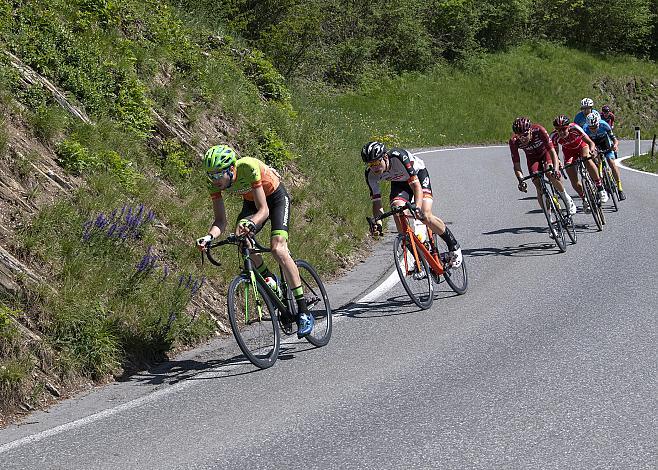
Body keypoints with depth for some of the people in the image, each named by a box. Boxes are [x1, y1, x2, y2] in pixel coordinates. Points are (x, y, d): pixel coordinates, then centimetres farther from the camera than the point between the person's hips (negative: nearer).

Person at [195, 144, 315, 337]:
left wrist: (251, 223, -56)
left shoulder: (248, 167, -37)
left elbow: (264, 210, -36)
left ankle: (303, 311, -19)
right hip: (251, 201, 6)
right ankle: (270, 281, 5)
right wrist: (209, 237, -39)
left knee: (278, 249, -23)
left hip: (276, 197, -5)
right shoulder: (215, 182, -22)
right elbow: (221, 221, -19)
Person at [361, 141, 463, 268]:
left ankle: (454, 246, 1)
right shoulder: (371, 175, -25)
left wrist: (417, 207, -55)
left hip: (418, 174, -4)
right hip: (398, 182, 4)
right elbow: (376, 201, -21)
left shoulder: (399, 157, -38)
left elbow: (416, 185, -40)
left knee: (425, 216, -21)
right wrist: (378, 223, -38)